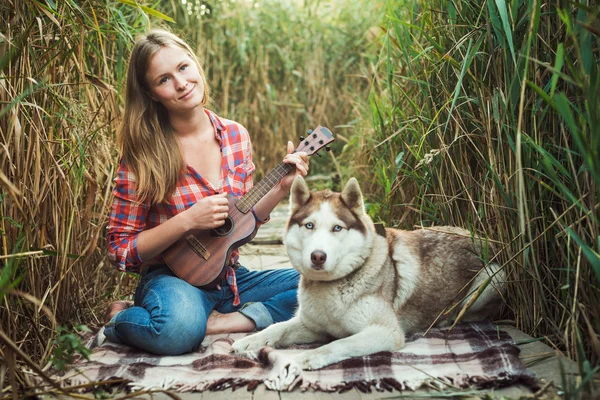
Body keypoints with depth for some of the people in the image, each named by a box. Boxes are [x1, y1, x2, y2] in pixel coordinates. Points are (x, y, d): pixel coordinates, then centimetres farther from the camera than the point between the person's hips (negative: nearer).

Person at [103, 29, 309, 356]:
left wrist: (281, 188, -4)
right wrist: (188, 221, -21)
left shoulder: (235, 136, 2)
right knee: (179, 329, -39)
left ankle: (214, 322, -15)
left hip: (230, 277, 5)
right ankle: (123, 317, -6)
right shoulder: (144, 154, -11)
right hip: (173, 277, -5)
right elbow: (121, 250, -9)